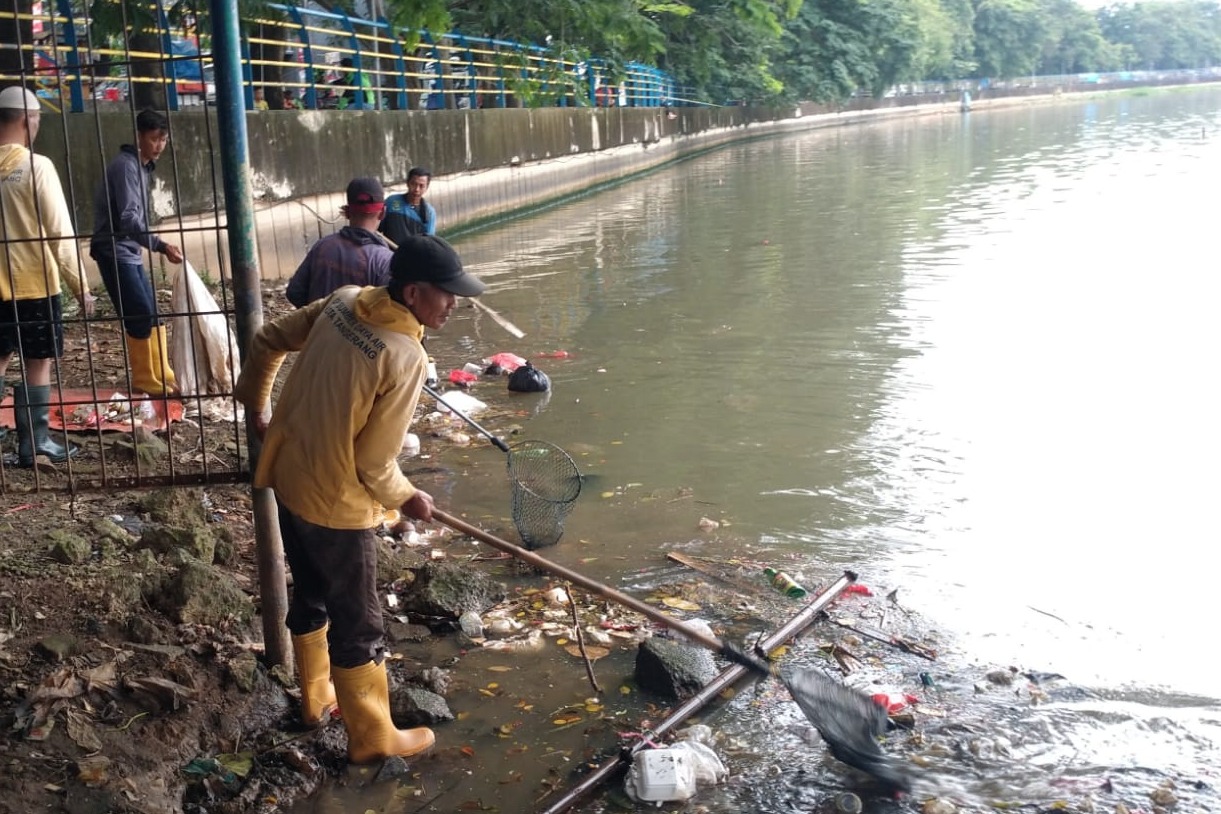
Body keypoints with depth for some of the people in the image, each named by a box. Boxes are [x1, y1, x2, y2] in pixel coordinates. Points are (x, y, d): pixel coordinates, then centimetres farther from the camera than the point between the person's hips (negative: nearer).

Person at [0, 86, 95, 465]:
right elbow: (60, 232, -15)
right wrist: (80, 285, -9)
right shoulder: (36, 165, -13)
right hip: (34, 283, -5)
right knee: (38, 364, 4)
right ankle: (34, 443, 8)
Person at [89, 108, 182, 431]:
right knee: (141, 317, -9)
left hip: (130, 252, 9)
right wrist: (160, 245, -37)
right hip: (115, 252, -9)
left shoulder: (142, 166, 13)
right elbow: (128, 218, -27)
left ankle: (161, 380, 15)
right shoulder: (126, 166, -17)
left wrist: (154, 246, 22)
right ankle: (149, 383, 0)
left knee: (150, 317, 9)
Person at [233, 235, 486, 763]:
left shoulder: (343, 301, -6)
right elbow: (373, 464, -21)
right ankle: (372, 737, 26)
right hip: (336, 502, -8)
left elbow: (269, 340, 8)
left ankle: (316, 698, 46)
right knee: (357, 625, 10)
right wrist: (407, 499, -1)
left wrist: (256, 404, 23)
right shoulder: (405, 358, -27)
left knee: (311, 596, 26)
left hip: (288, 478, 8)